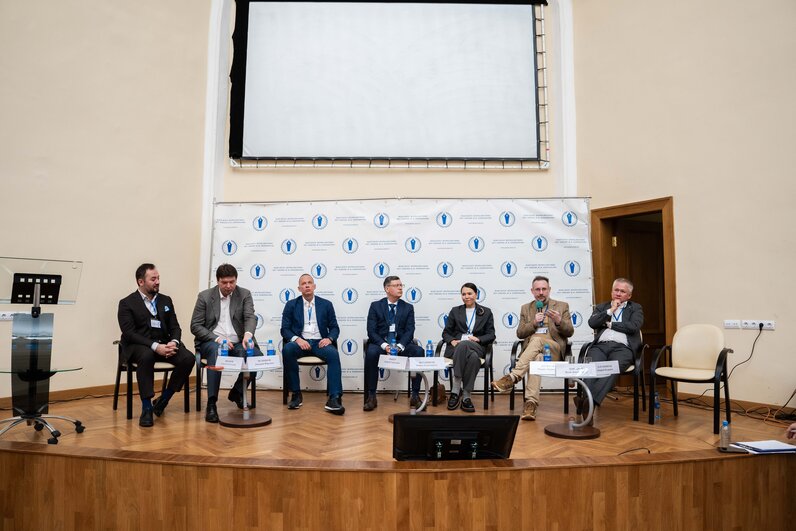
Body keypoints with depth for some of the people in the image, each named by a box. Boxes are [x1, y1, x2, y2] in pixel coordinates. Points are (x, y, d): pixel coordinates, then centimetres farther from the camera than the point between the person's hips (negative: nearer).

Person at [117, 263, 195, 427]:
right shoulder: (127, 303, -1)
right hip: (138, 346, -4)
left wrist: (173, 342, -15)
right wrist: (154, 346, -26)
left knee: (188, 358, -23)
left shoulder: (166, 300, 13)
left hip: (163, 344, 4)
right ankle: (147, 407, -28)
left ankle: (163, 399, -5)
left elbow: (175, 327, 9)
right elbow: (129, 333, -12)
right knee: (146, 356, -39)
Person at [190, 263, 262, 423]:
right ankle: (211, 404, -31)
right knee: (216, 351, -37)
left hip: (237, 343, 2)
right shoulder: (204, 296, 1)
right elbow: (195, 326, -1)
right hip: (212, 342, -2)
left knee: (257, 356, -26)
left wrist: (248, 334, -36)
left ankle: (237, 392, 3)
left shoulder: (244, 294, 3)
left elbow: (250, 317, -11)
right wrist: (218, 339, -18)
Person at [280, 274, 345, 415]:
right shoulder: (291, 305, 10)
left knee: (333, 354, -32)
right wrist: (297, 339, -16)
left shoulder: (326, 304, 11)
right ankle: (296, 395, -21)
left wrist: (329, 338, -13)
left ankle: (334, 398, -35)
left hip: (319, 342, 0)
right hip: (300, 342, 0)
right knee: (287, 350, -34)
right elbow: (285, 329, 4)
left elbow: (334, 328, 10)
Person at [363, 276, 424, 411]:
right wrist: (384, 345, -21)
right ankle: (371, 396, -25)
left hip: (401, 345, 2)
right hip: (380, 343, -1)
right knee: (371, 352, -35)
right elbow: (371, 331, -3)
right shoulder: (375, 306, 5)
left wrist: (400, 346, -20)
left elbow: (409, 331, 0)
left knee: (419, 351, -29)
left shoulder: (408, 308, 10)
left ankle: (415, 395, -20)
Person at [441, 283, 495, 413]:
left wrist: (478, 339, -9)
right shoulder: (455, 311, 19)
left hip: (477, 347, 0)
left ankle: (456, 391, -35)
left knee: (464, 345, -39)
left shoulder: (486, 312, 17)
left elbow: (491, 335, 11)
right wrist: (452, 341, -7)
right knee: (473, 357, -37)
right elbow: (446, 332, 14)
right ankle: (465, 396, -32)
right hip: (456, 348, 0)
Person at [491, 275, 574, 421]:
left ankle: (512, 377, -46)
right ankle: (531, 403, -48)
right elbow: (520, 333, 11)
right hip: (531, 348, 1)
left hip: (554, 349, -1)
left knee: (537, 339, -36)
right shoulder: (526, 308, 20)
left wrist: (559, 321, -14)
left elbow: (569, 332, 7)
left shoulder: (562, 306, 16)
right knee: (537, 357, -37)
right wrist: (534, 323, -8)